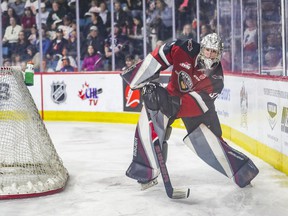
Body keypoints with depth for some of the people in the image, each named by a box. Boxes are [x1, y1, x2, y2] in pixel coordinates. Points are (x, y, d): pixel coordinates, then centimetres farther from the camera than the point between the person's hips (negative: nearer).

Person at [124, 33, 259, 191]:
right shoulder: (187, 50, -22)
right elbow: (161, 55, -14)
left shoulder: (216, 79, -25)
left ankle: (242, 171, 3)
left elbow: (196, 103, -31)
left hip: (198, 105, -2)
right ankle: (147, 172, -3)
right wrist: (145, 77, -19)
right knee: (147, 122, -15)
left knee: (207, 139, -15)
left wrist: (174, 105, -44)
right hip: (172, 94, 2)